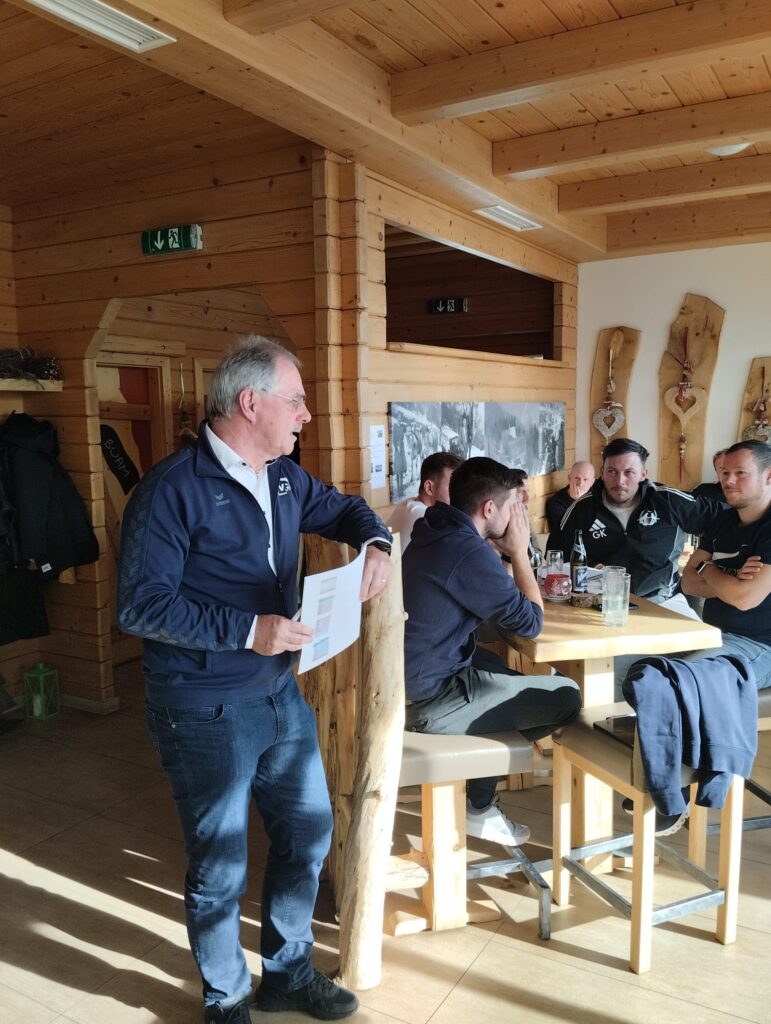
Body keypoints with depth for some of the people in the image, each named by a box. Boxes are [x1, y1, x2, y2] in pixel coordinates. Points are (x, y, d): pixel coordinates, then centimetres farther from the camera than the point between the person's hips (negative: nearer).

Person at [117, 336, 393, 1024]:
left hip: (282, 696, 8)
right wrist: (247, 630, -27)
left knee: (308, 833, 19)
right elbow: (141, 606, -21)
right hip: (205, 711, -7)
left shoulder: (284, 477, 4)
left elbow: (342, 508, 21)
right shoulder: (174, 490, -19)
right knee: (221, 869, 11)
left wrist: (374, 543, -1)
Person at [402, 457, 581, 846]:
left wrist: (503, 552, 4)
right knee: (567, 696, -1)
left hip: (410, 677, 10)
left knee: (514, 669, 25)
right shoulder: (469, 551, -24)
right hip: (429, 700, -10)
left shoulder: (436, 531, 6)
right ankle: (478, 807, 19)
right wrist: (519, 551, -5)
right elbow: (530, 622, -13)